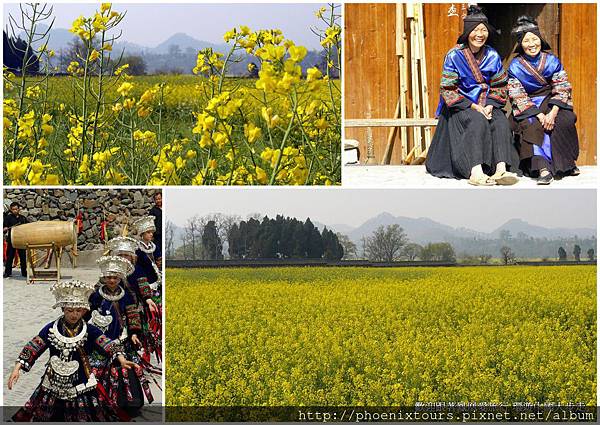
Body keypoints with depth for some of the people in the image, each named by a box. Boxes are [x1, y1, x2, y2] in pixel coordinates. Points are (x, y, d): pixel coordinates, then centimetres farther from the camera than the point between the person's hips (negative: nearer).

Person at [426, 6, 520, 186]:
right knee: (478, 121, -34)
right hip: (460, 106, -4)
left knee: (501, 122, -26)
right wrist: (473, 106, -18)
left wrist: (490, 105, -12)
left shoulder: (493, 56, 7)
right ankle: (475, 171, -45)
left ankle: (501, 169, -41)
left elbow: (499, 87, 9)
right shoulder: (454, 56, -5)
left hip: (486, 105, 4)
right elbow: (448, 90, -9)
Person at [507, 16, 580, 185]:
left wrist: (552, 113, -21)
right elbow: (519, 97, -7)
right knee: (532, 126, -32)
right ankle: (543, 168, -44)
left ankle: (568, 163, -13)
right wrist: (540, 115, -21)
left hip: (552, 102, 1)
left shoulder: (552, 61, 2)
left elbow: (562, 90, -3)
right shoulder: (515, 66, -1)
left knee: (565, 121, -28)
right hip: (528, 107, -1)